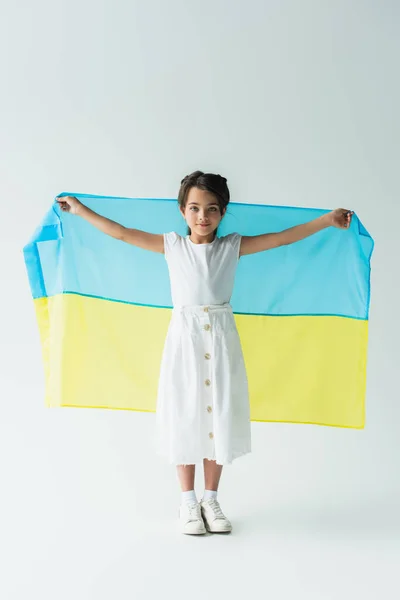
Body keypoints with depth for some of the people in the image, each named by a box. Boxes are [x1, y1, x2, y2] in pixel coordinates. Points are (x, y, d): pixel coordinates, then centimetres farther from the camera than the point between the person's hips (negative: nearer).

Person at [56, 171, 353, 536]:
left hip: (221, 340, 1)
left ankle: (210, 499, 19)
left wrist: (328, 220, -1)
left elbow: (282, 237, 1)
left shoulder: (233, 246, 1)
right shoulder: (172, 246, 1)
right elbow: (123, 233, 5)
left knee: (219, 416, 5)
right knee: (185, 416, 4)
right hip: (185, 338, -1)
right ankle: (188, 502, 16)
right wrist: (81, 210, 7)